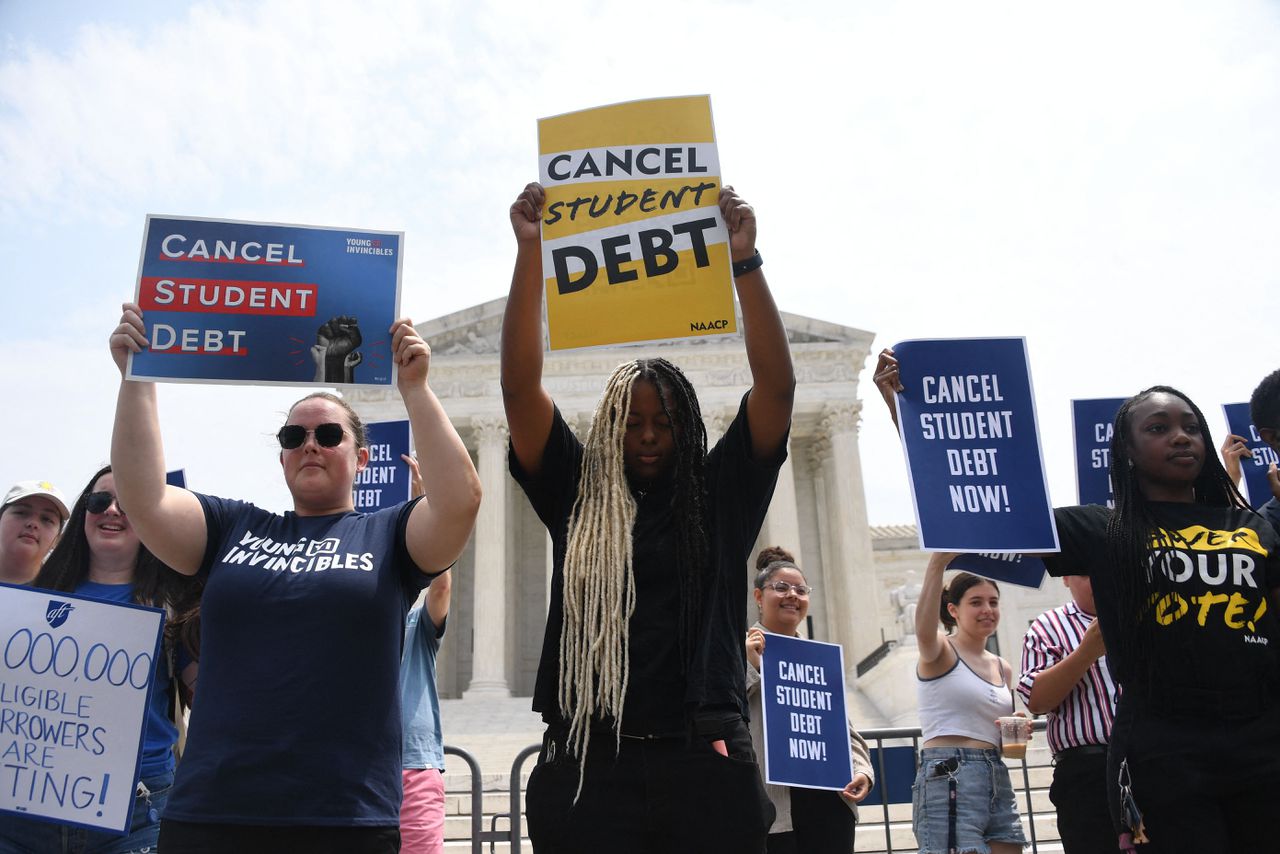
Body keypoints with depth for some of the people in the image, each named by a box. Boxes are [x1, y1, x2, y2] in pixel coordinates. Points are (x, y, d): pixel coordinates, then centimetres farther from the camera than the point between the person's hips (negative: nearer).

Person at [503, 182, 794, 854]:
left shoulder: (720, 496, 9)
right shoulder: (576, 494, 9)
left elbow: (777, 384, 0)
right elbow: (519, 385, 1)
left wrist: (744, 260, -6)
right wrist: (531, 250, -5)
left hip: (705, 762, 0)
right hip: (589, 765, 0)